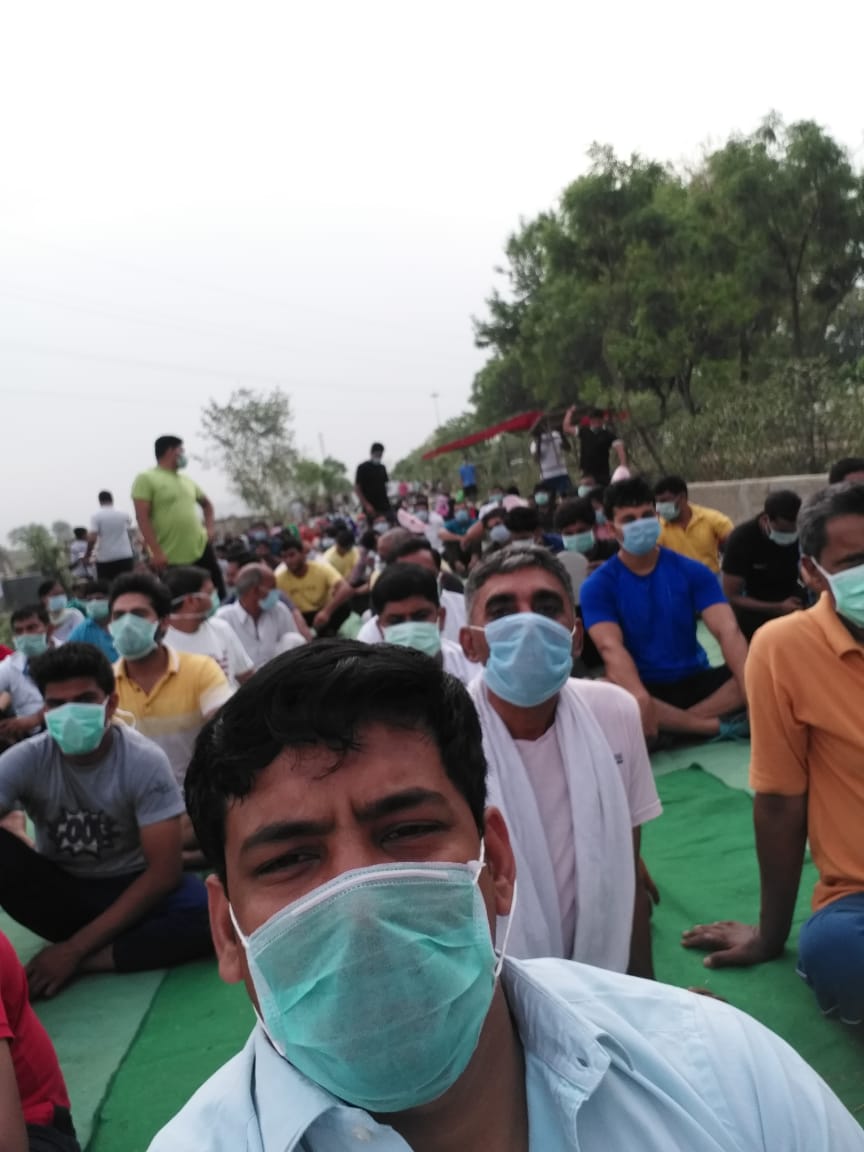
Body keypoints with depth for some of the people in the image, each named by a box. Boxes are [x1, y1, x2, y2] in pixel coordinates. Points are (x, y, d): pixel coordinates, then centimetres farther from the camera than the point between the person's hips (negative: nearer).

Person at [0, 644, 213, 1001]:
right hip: (57, 892, 1)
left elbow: (164, 871, -19)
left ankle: (81, 959, -20)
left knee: (202, 908, -32)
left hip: (127, 893, -1)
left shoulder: (144, 761, -19)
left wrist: (75, 948, -22)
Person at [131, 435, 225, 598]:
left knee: (218, 592, 9)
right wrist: (156, 552, -21)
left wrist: (210, 528, 11)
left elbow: (206, 504, 30)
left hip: (200, 549, 6)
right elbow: (142, 518, -13)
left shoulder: (187, 481, 14)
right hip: (169, 558, -6)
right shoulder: (146, 479, -6)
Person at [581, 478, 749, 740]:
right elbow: (611, 647, -21)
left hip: (694, 682, 3)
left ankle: (669, 728, -28)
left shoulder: (692, 571, 1)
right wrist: (639, 698, -42)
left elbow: (727, 630, -12)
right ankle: (718, 726, -25)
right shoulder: (598, 585, -5)